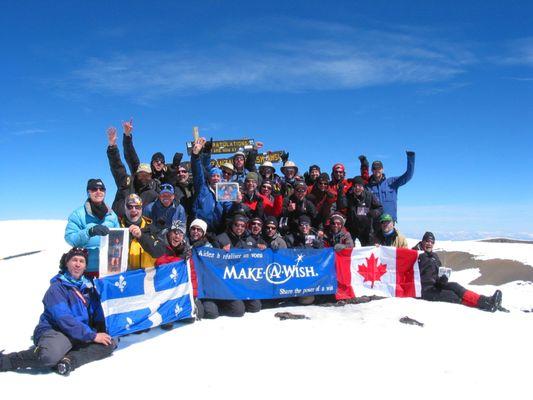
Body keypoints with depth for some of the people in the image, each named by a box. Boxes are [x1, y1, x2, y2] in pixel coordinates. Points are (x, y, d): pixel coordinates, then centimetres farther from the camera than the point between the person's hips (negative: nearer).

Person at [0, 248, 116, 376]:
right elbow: (64, 319, -20)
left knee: (110, 343, -13)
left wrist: (101, 332, -6)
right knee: (50, 356, -38)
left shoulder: (88, 286, 10)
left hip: (81, 335, 6)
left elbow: (97, 313, 13)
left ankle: (70, 359, -27)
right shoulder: (57, 288, -10)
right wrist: (92, 336, -21)